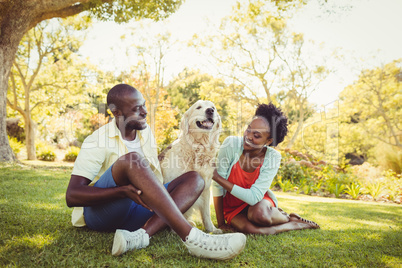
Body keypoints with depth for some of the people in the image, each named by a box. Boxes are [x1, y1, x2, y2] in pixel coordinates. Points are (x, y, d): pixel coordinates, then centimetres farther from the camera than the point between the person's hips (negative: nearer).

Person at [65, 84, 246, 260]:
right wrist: (124, 191, -32)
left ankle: (142, 234, -33)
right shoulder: (97, 142, -10)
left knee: (194, 179, -10)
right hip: (98, 211, -6)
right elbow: (71, 196, -19)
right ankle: (191, 238, -41)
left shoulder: (145, 131, 9)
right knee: (131, 159, -34)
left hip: (136, 209, 6)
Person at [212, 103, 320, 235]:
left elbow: (253, 197, -26)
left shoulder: (272, 157, -21)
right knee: (251, 229, -31)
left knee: (260, 214, -36)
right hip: (232, 207, 0)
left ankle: (285, 217, 0)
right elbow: (218, 186, -18)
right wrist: (221, 223, -15)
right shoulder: (231, 144, -23)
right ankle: (295, 224, -2)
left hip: (258, 201, 0)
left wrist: (217, 177, -30)